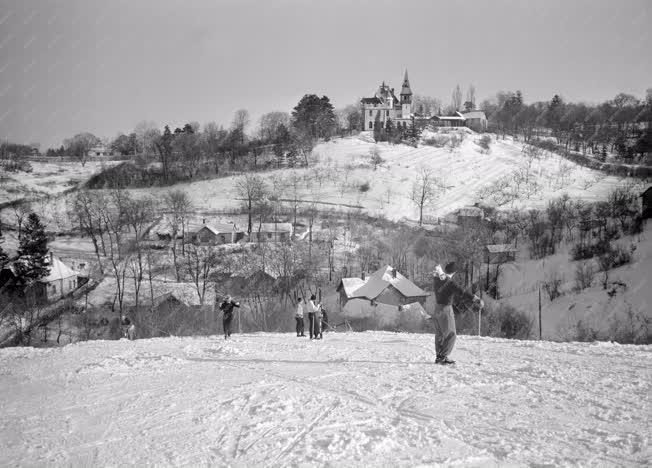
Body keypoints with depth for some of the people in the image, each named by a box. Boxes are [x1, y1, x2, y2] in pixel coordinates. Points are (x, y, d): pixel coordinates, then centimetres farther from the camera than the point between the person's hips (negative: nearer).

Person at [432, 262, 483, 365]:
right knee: (451, 335, -2)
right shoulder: (450, 283, -23)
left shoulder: (438, 278, -2)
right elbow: (463, 293, -32)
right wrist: (477, 300, -35)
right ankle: (443, 357, -7)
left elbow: (437, 272, 24)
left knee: (439, 334, 16)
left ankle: (439, 357, 22)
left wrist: (438, 269, 44)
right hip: (446, 310, -8)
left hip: (437, 308, 8)